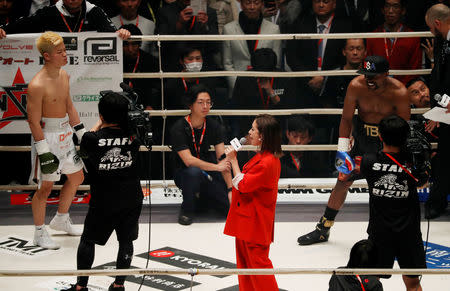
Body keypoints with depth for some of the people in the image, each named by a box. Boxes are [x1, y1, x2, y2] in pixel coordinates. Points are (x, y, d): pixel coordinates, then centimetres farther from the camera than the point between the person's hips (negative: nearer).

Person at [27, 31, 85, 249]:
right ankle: (39, 234, 15)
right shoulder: (37, 85, -22)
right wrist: (43, 151, -21)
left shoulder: (64, 76, 4)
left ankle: (61, 220, 37)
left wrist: (82, 134, 17)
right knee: (46, 186, 0)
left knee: (77, 178, 19)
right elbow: (33, 121, -20)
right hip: (47, 136, -9)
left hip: (65, 135, 9)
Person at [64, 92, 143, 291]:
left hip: (102, 202, -2)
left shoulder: (93, 138, -17)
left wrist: (98, 125, 17)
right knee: (126, 240, 15)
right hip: (131, 200, 2)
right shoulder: (133, 136, -10)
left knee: (88, 240, 14)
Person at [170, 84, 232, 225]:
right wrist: (217, 167, -31)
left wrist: (230, 189, -17)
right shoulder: (179, 128, -18)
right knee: (194, 172, -40)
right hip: (184, 175, -4)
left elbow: (223, 158, -9)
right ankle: (187, 209, -13)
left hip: (208, 172, 4)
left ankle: (202, 196, 15)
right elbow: (188, 160, -27)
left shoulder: (213, 126, -4)